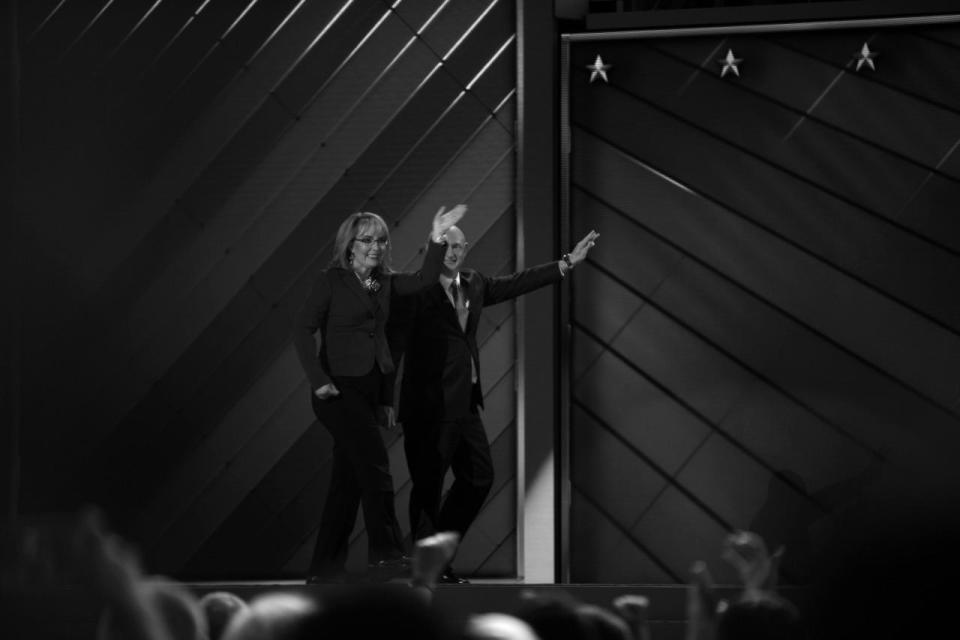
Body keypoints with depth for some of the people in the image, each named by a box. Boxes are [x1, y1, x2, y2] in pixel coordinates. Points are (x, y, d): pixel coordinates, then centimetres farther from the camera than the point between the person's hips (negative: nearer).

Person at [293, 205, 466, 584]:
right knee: (375, 464, -18)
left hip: (371, 391, 7)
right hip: (340, 389, -7)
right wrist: (318, 379, -18)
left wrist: (437, 240, -6)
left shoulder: (385, 283, 14)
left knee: (349, 480, 6)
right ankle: (384, 554, -16)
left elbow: (424, 280, 5)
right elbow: (303, 329, -9)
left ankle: (325, 569, 9)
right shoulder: (332, 281, -4)